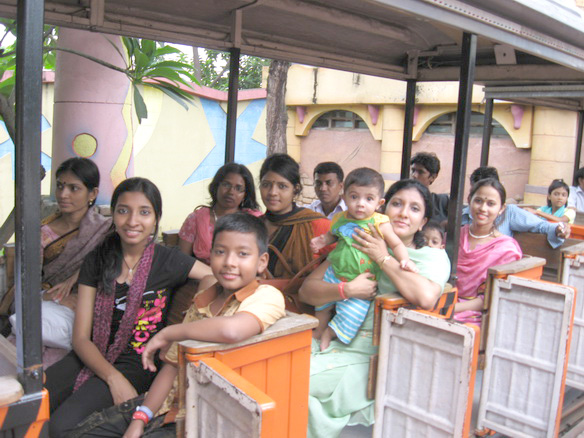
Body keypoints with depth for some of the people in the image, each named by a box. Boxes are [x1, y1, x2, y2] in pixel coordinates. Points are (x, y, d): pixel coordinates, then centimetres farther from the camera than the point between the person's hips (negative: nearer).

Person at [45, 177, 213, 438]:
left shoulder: (167, 261, -3)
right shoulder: (96, 261, 4)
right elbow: (81, 338, 1)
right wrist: (113, 377, -17)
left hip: (137, 365, -3)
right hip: (92, 357, 4)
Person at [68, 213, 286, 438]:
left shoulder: (267, 296, -17)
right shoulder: (202, 300, 7)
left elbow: (231, 330, -38)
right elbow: (173, 364, 9)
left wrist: (167, 333, -22)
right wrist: (140, 418, -2)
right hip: (170, 403, 7)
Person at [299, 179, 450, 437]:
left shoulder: (434, 257, 5)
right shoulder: (357, 246, 13)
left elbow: (426, 298, -20)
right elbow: (306, 289, 6)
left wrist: (384, 258, -10)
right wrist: (348, 290, -13)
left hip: (373, 354, -4)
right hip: (335, 338, 4)